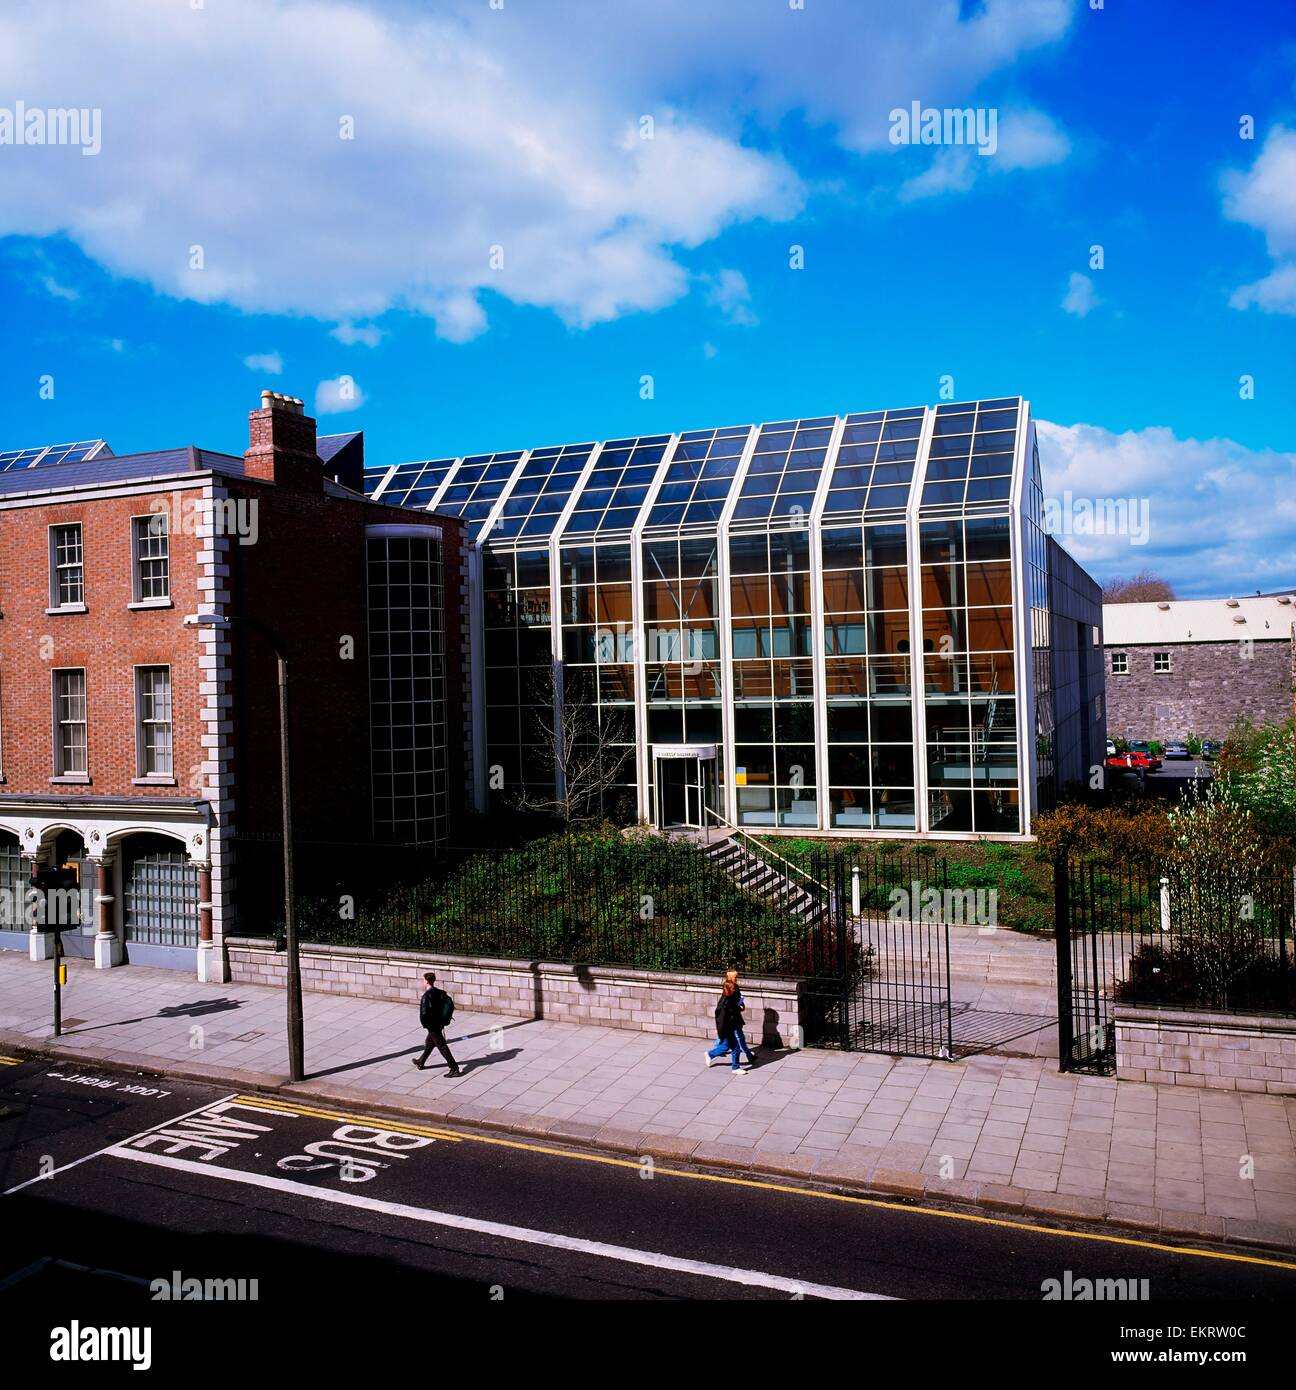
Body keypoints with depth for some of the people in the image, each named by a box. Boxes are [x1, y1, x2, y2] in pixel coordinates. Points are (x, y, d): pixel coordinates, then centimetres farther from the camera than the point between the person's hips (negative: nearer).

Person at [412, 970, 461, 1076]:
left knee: (442, 1047, -5)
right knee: (429, 1043, 26)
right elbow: (450, 1004, 4)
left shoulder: (426, 996, -22)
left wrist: (426, 1025, -10)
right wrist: (446, 1018, 13)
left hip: (433, 1026, -9)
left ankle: (454, 1069, -6)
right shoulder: (440, 993, 1)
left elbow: (424, 1013, -27)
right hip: (441, 1023, 9)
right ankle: (420, 1062, 46)